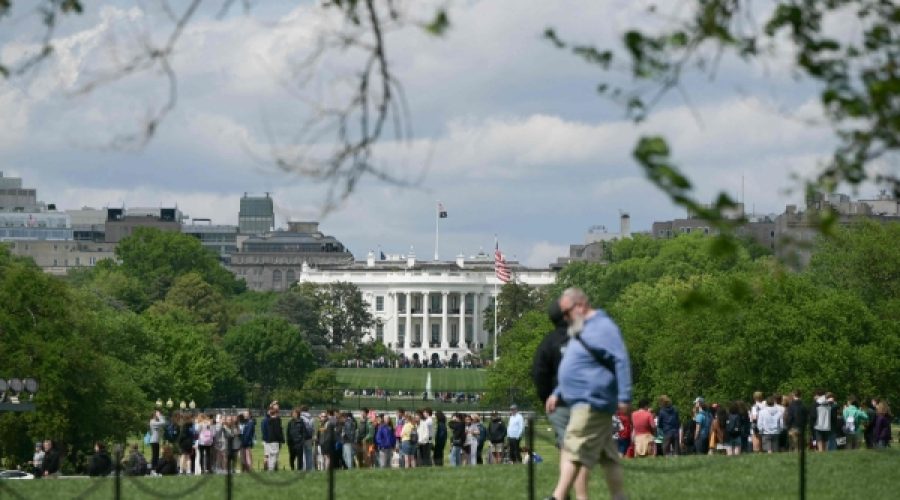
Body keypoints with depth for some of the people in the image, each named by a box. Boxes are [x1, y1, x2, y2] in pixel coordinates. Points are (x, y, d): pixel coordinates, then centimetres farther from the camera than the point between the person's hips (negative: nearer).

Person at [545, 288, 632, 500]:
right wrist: (557, 394, 26)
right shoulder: (580, 331, 20)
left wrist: (624, 397, -24)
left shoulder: (602, 328, -12)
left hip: (592, 403, -10)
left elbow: (622, 361, -19)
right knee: (607, 457, 11)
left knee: (573, 452, -15)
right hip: (581, 403, 10)